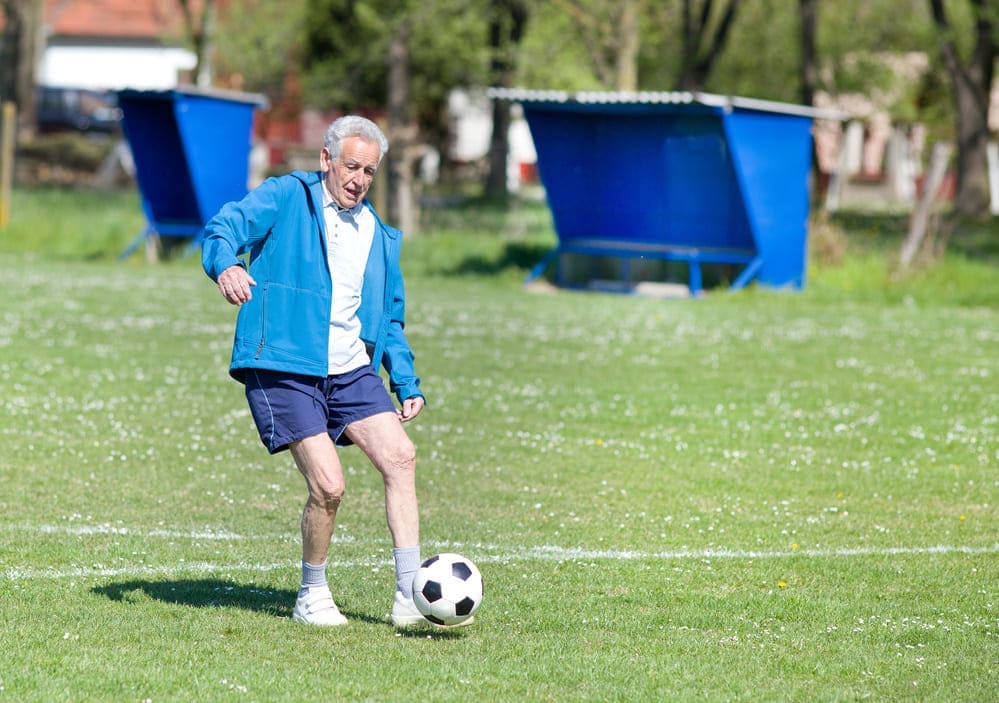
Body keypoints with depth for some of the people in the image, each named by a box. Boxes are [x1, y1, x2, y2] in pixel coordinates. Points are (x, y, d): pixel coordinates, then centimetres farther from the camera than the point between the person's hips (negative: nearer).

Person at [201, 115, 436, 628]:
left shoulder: (380, 237, 19)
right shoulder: (286, 197, 2)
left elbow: (390, 320, 26)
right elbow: (227, 225, -14)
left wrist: (407, 384, 14)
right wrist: (225, 264, -37)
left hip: (351, 372, 6)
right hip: (284, 370, -6)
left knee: (400, 456, -13)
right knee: (328, 485, -15)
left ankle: (409, 596, -10)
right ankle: (312, 597, 8)